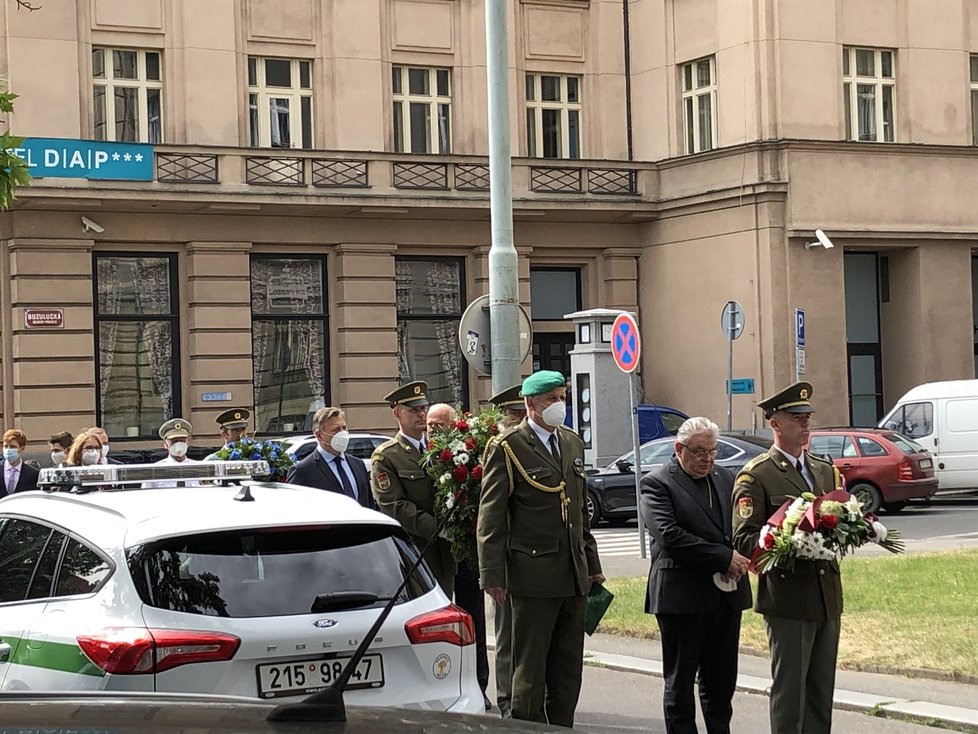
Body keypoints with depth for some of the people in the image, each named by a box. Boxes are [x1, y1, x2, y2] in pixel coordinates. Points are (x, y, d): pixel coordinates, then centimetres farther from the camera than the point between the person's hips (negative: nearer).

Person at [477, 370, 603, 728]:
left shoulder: (572, 443, 15)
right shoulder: (508, 447, -6)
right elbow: (491, 517, -8)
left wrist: (592, 563, 19)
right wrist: (493, 575, -13)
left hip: (574, 577, 7)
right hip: (534, 574, -7)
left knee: (568, 668, 10)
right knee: (530, 668, -1)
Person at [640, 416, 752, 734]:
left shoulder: (724, 478, 15)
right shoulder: (657, 482, -6)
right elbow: (669, 535, -17)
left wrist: (739, 560, -6)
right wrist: (724, 558, -18)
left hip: (727, 593, 6)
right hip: (682, 597, -6)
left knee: (721, 681, 10)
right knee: (680, 681, 2)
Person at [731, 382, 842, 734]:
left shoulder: (826, 470, 16)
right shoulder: (755, 476, -5)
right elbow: (743, 540, -10)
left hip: (828, 595, 6)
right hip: (788, 596, -6)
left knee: (822, 689, 10)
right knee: (790, 689, -3)